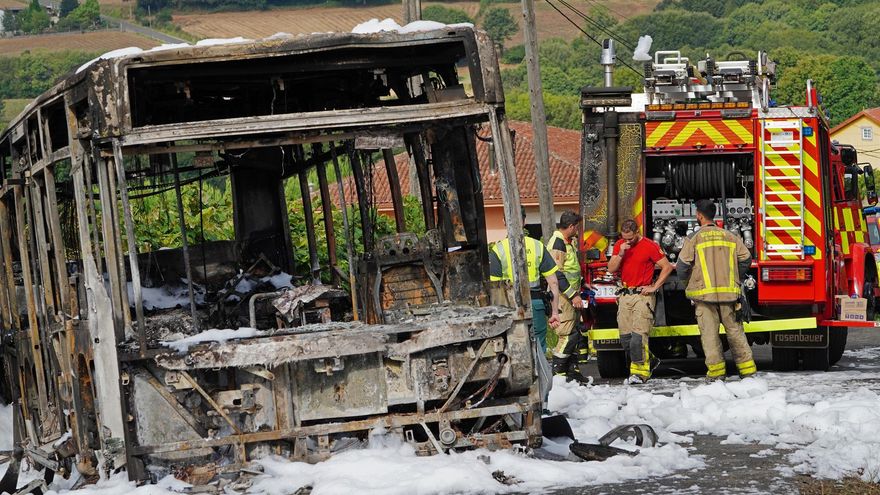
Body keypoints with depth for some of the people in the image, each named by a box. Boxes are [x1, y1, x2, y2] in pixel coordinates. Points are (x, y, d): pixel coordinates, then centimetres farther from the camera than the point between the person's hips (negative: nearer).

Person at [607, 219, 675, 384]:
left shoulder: (650, 246, -5)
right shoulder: (619, 245, 11)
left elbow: (667, 267, -4)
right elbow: (611, 269, 6)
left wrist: (654, 287, -8)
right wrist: (620, 254, -10)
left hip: (642, 294, -6)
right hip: (625, 295, 6)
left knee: (639, 335, -15)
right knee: (625, 337, 1)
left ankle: (640, 371, -12)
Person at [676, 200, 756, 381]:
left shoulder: (694, 238, -3)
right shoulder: (729, 236, 7)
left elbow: (682, 265, -6)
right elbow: (745, 258, 7)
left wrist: (685, 278, 16)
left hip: (704, 293, -3)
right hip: (729, 293, 3)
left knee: (709, 332, 1)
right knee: (734, 330, 8)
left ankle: (716, 371, -2)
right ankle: (747, 369, 8)